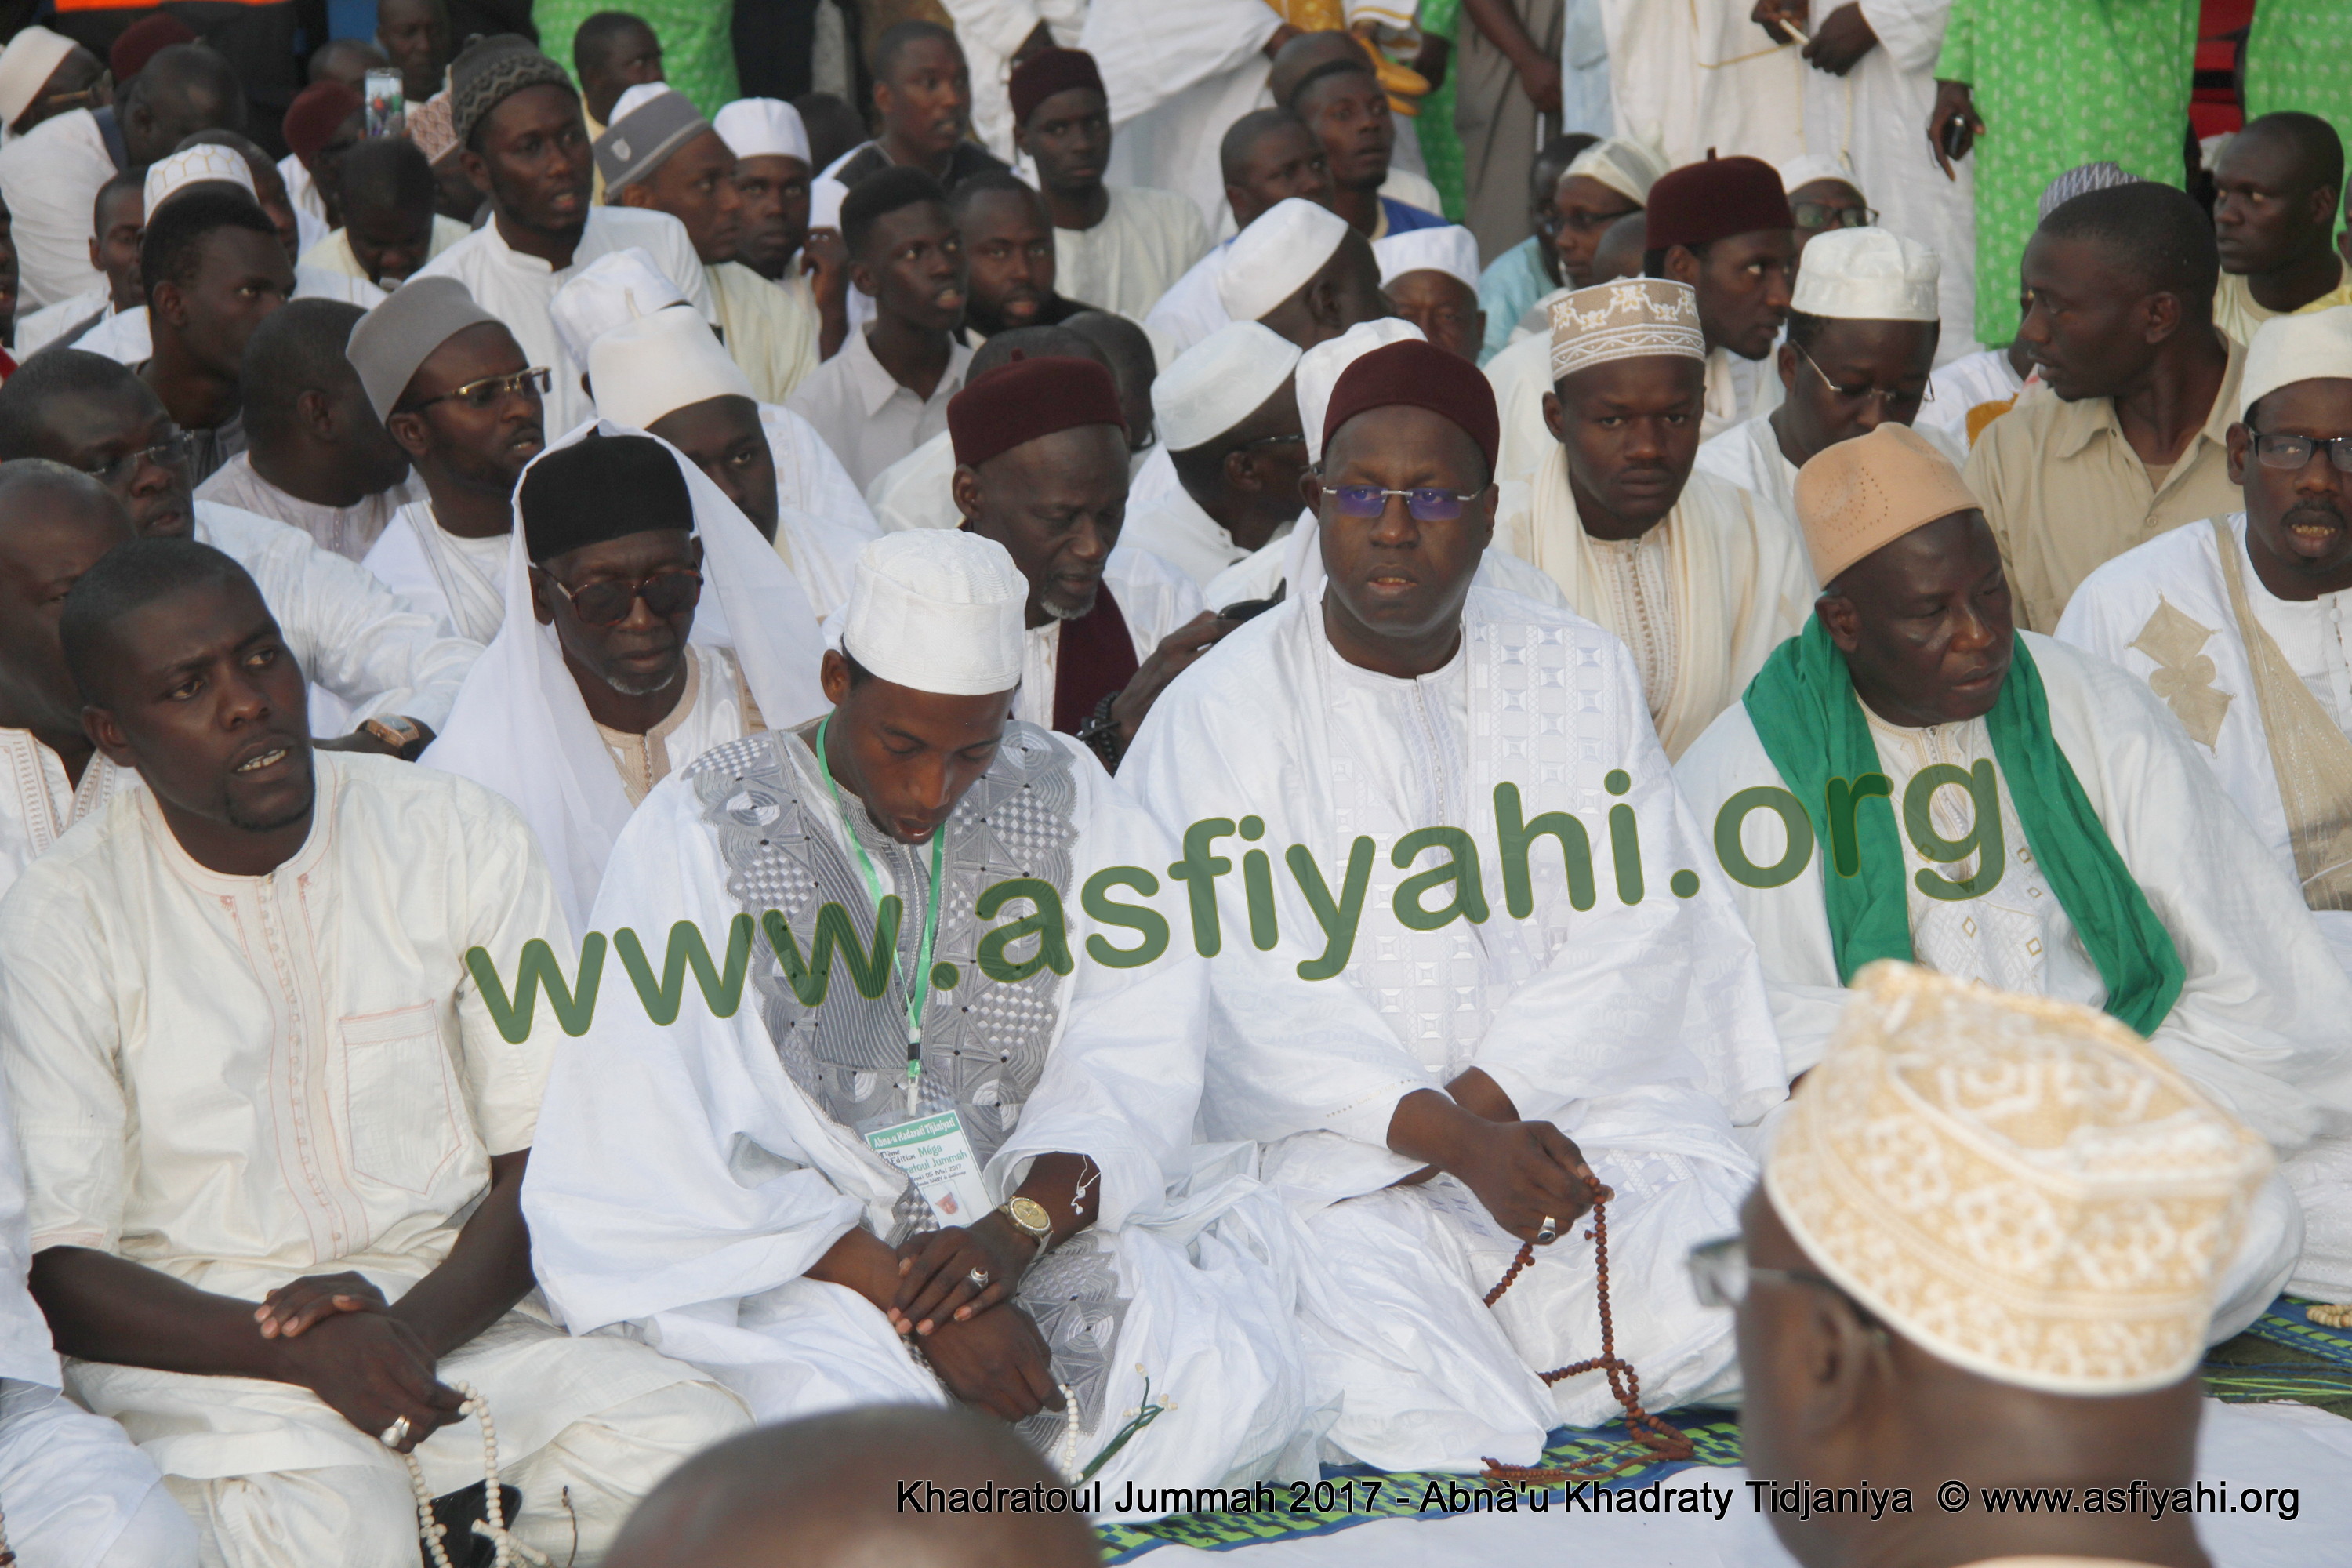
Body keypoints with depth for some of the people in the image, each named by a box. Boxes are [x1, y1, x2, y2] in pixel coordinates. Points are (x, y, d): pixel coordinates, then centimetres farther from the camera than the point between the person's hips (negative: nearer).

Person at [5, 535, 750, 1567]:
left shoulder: (459, 838, 3)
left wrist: (413, 1329, -18)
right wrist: (302, 1352, -22)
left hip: (458, 1309, 3)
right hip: (200, 1349, -3)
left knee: (704, 1455, -23)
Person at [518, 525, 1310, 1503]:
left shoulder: (1066, 800, 5)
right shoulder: (700, 833, -6)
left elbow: (1135, 1064, -1)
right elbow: (685, 1147, -11)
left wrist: (1019, 1226, -20)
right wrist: (914, 1301, -21)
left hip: (1044, 1210, 3)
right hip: (797, 1250, -3)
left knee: (1237, 1386, -23)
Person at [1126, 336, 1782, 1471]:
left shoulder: (1581, 676, 11)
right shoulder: (1216, 715, 1)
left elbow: (1639, 937, 3)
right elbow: (1254, 995, -8)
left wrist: (1489, 1096, -13)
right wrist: (1449, 1139, -20)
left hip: (1575, 1093, 3)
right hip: (1331, 1135, -3)